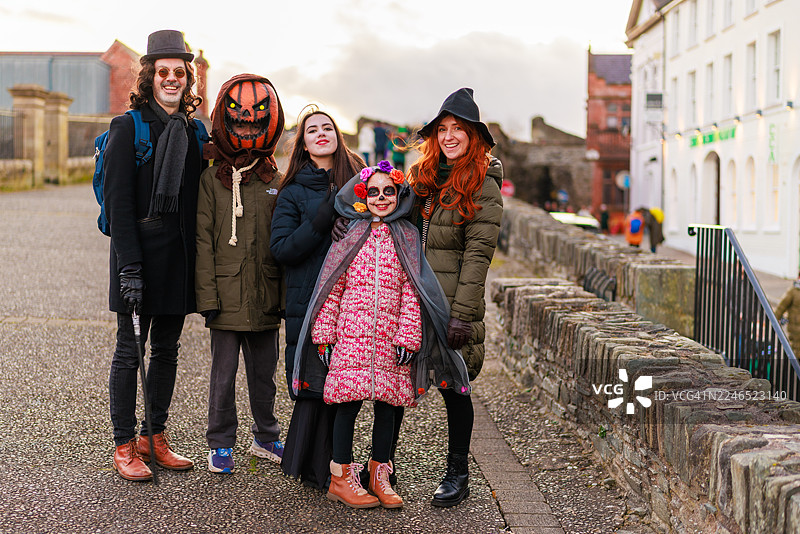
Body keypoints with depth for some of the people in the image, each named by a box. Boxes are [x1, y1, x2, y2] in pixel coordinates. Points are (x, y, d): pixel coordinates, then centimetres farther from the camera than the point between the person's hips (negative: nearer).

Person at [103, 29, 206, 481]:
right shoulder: (128, 127, -4)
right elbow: (118, 202, -10)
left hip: (179, 257, 5)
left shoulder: (194, 131, 11)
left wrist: (201, 263, 6)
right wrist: (129, 268, -18)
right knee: (129, 352, 1)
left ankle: (156, 438, 22)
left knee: (167, 349, 11)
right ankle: (125, 446, 10)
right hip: (139, 253, -5)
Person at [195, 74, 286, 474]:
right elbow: (203, 241, -4)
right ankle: (221, 444, 19)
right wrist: (208, 295, -10)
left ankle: (266, 438, 28)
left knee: (264, 371, 13)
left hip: (265, 300, 3)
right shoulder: (212, 179, -1)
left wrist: (285, 295, 4)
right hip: (226, 297, -3)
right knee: (224, 374, 5)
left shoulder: (275, 181, 7)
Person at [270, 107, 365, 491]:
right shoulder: (294, 192, 3)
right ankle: (314, 469, 12)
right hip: (309, 301, -3)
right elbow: (280, 249, -7)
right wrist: (322, 219, -16)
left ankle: (332, 464, 20)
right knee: (316, 383, -3)